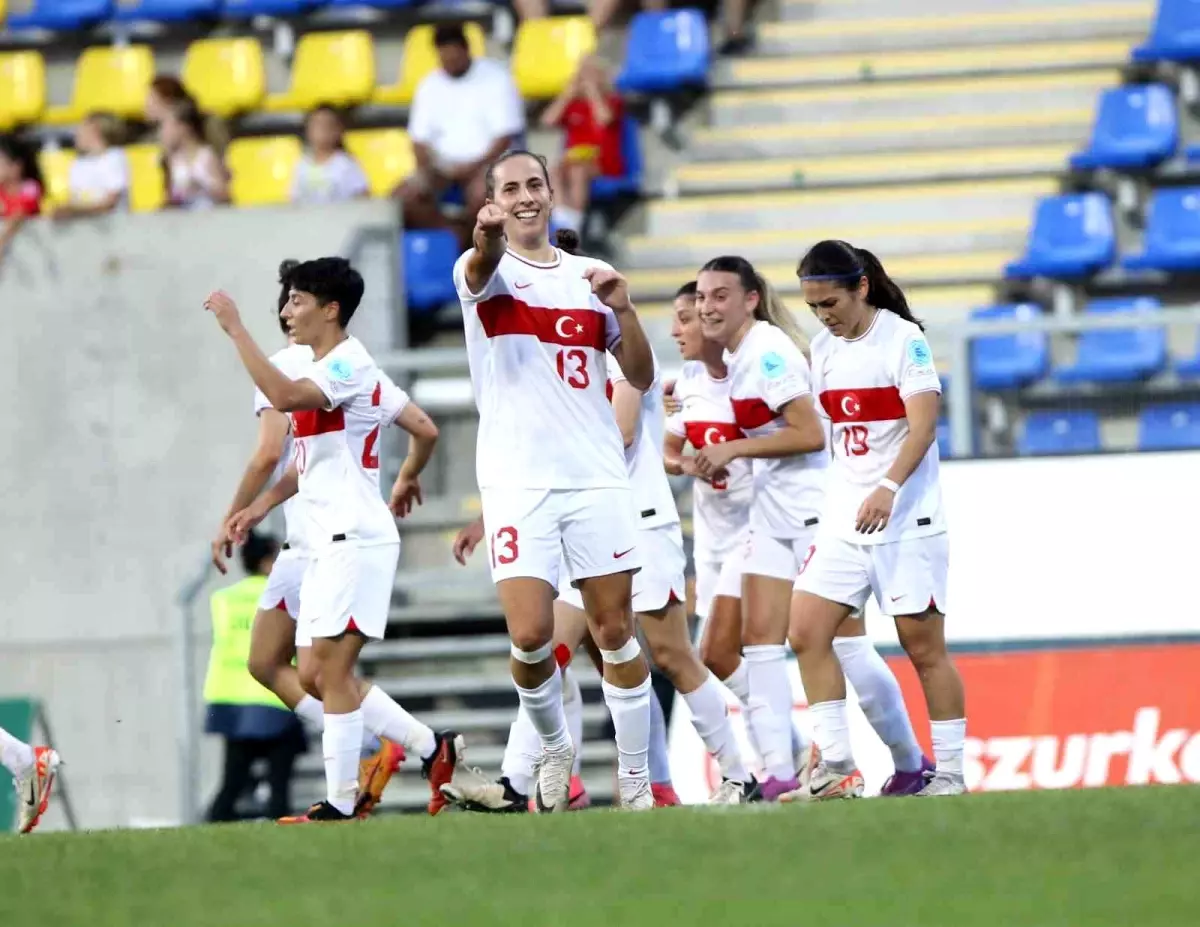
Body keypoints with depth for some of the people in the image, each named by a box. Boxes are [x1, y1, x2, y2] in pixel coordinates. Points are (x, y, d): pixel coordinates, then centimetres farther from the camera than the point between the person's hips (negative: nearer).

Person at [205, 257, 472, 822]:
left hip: (356, 537, -10)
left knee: (330, 669, -12)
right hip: (327, 542, 10)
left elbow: (283, 397, -30)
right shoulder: (323, 371, 19)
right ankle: (433, 749, 18)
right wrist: (260, 507, 18)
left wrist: (235, 329, -26)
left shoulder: (350, 365, -12)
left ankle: (340, 805, -11)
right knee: (317, 676, 9)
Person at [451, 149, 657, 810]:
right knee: (530, 633, -12)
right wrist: (489, 236, -49)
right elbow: (481, 270, -25)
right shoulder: (486, 273, 2)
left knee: (614, 629, 2)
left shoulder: (588, 277, 13)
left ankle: (634, 779, 10)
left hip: (596, 476, 3)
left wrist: (623, 308, -3)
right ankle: (554, 746, 14)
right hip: (517, 479, -3)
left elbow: (640, 378, 15)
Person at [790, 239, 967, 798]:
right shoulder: (824, 348, 11)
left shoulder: (903, 338, -9)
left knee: (923, 645, -5)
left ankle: (949, 771, 3)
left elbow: (922, 426, -17)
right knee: (807, 632, -6)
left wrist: (888, 488, -29)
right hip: (844, 520, 7)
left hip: (907, 519, -7)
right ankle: (836, 764, -4)